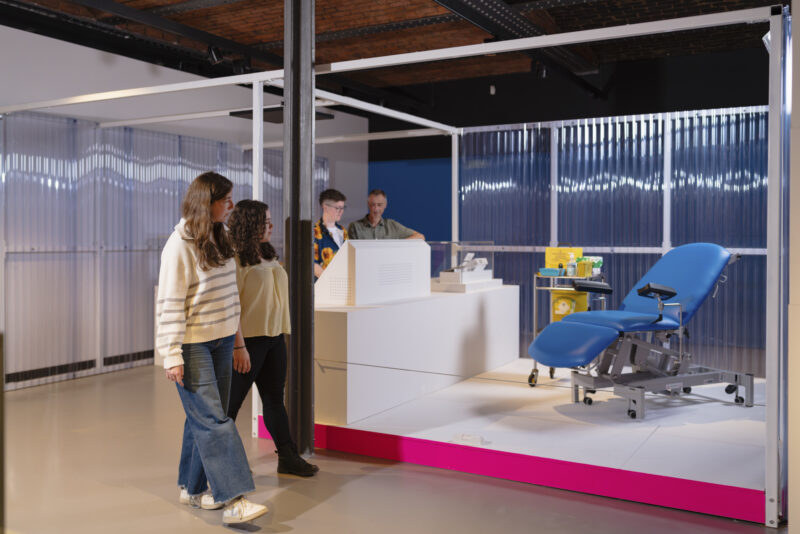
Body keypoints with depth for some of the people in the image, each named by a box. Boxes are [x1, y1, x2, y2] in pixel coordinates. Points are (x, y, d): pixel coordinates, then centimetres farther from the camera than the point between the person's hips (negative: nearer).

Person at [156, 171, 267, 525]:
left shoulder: (219, 238, 10)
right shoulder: (179, 245, -14)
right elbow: (170, 303, -15)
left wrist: (235, 339, 16)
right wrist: (172, 355, -18)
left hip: (220, 340, 8)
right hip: (192, 344, -8)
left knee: (204, 417, 13)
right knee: (212, 419, -9)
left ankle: (192, 488, 25)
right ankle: (233, 499, -8)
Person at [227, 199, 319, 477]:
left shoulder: (268, 256, 14)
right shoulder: (235, 259, -13)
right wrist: (238, 346, -21)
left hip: (274, 337, 8)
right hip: (249, 339, -8)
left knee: (275, 399, 12)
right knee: (232, 401, 3)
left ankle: (288, 457, 18)